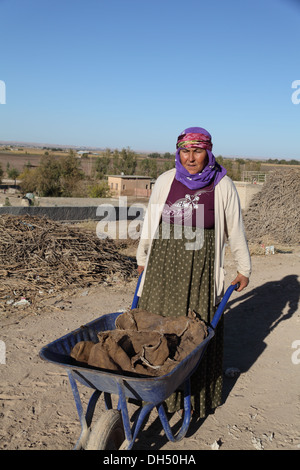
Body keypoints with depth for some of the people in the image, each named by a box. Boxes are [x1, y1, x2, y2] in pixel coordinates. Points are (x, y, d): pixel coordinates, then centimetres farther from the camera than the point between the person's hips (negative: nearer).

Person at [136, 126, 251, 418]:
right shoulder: (165, 181, 1)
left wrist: (243, 268, 9)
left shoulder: (222, 186, -4)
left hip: (200, 269, -2)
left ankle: (198, 396, 23)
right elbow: (150, 221, 13)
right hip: (163, 264, 2)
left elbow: (235, 230, 4)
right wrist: (142, 257, 21)